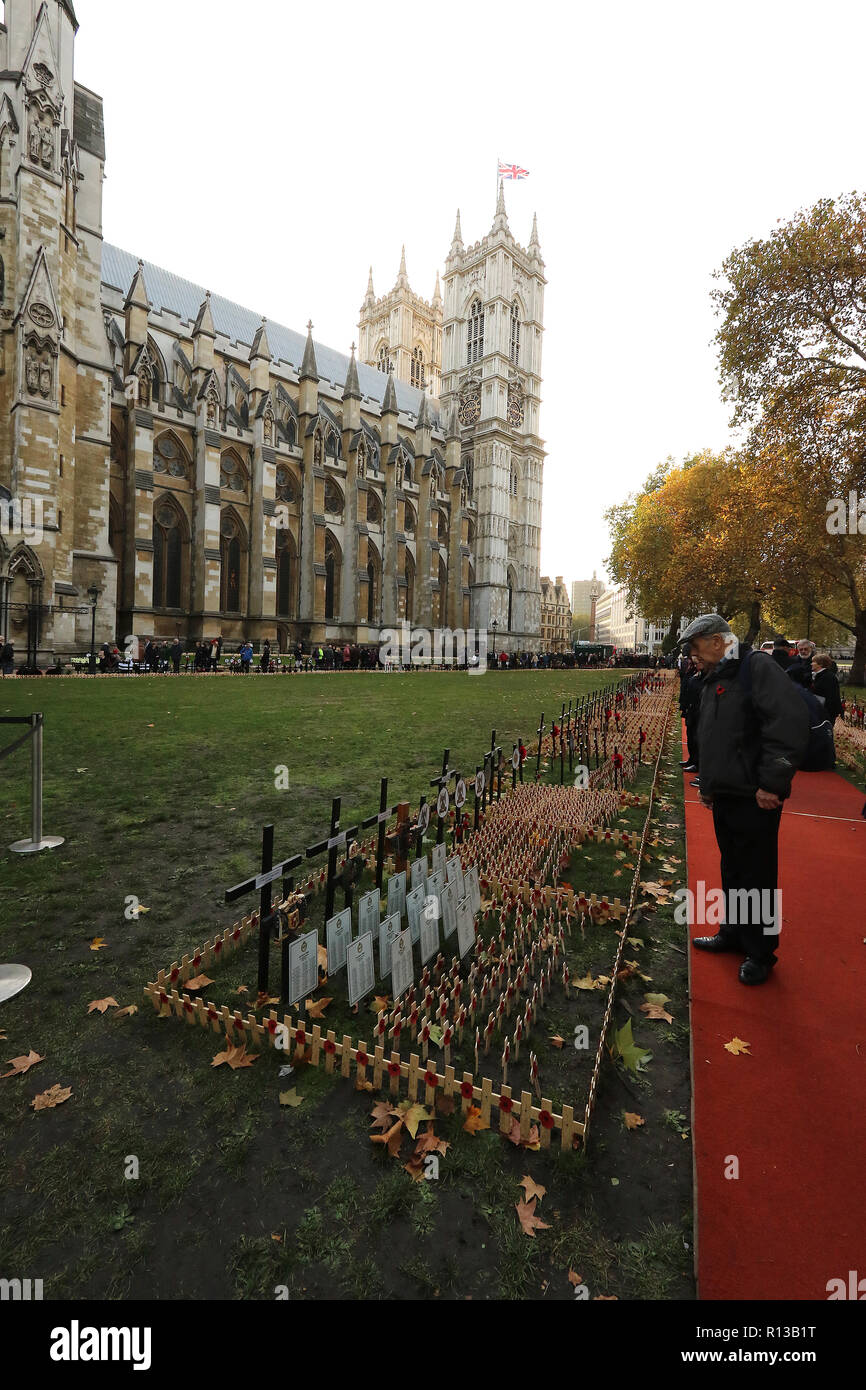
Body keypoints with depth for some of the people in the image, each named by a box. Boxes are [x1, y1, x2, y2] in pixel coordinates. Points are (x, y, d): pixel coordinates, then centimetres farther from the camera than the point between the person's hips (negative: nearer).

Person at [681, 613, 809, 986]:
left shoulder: (757, 668, -15)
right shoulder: (714, 679, 15)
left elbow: (790, 722, -26)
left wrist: (771, 783, -24)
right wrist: (707, 783, 21)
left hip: (754, 800, -9)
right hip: (725, 796, 9)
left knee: (757, 878, 5)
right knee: (731, 871, 21)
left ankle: (760, 953, 22)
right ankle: (733, 933, 38)